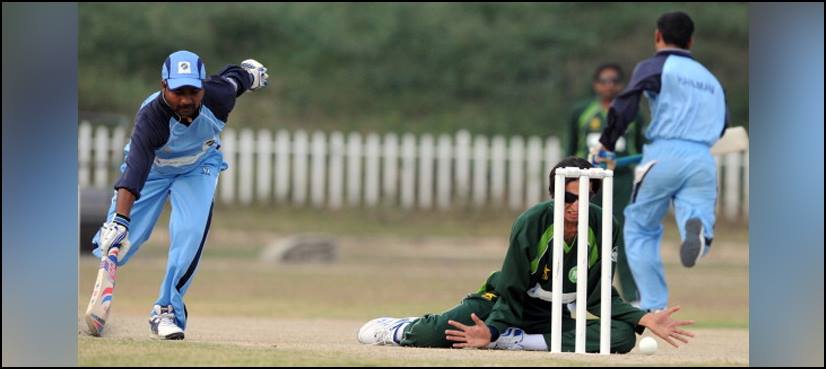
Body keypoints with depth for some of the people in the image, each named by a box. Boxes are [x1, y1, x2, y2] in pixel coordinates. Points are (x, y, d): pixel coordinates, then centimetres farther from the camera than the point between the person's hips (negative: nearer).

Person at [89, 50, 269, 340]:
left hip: (198, 168, 2)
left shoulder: (218, 96, -31)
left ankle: (167, 310, -10)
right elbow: (135, 170, -51)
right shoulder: (150, 117, -41)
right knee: (117, 244, -7)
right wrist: (119, 220, -63)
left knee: (190, 234, -22)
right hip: (152, 168, -2)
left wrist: (250, 71, 19)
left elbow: (234, 77, -6)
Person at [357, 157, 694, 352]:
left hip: (554, 318, 3)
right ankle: (396, 330, 12)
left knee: (623, 336, -26)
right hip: (504, 301, -3)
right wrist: (491, 331, -35)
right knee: (437, 333, -28)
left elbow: (599, 295, -8)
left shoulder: (603, 228, -14)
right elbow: (511, 294, -17)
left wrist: (645, 320, -22)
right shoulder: (530, 224, -21)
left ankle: (516, 342, -24)